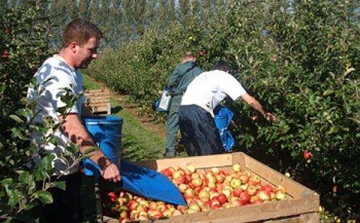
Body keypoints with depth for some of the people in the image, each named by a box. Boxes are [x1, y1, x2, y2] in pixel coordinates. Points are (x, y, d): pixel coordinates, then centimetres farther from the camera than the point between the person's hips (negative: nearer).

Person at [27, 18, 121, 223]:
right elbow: (72, 127, -32)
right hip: (55, 171, -10)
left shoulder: (73, 73, 9)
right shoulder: (57, 76, -23)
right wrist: (104, 163, -31)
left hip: (69, 166, 10)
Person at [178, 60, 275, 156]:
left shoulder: (204, 75, 33)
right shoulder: (226, 76, 16)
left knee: (194, 153, 16)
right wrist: (265, 114, 29)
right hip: (198, 111, -7)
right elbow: (250, 100, 13)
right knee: (214, 152, 1)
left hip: (182, 109, 7)